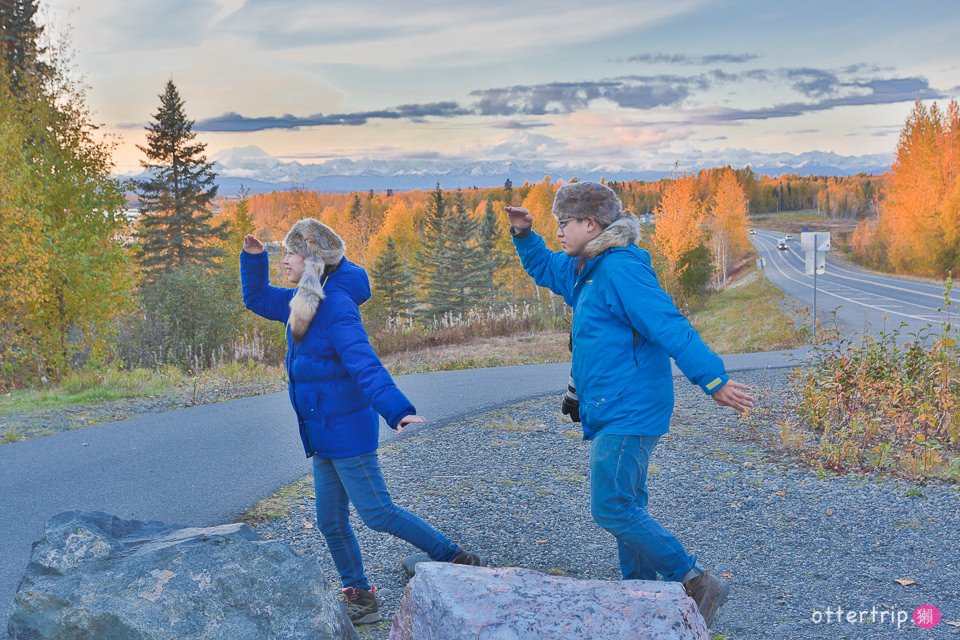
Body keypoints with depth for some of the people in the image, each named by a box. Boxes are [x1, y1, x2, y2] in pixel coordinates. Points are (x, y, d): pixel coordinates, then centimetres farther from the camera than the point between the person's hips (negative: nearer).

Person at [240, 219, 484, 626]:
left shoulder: (335, 305, -20)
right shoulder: (300, 303, 8)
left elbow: (364, 363, -30)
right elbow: (257, 299, 25)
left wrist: (396, 408, -42)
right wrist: (253, 258, 8)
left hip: (346, 430, -9)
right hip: (323, 435, 9)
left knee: (377, 512, -3)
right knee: (331, 522, 13)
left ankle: (456, 560, 9)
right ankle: (359, 597, 26)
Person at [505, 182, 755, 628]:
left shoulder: (620, 268, -17)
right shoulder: (586, 269, 15)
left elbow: (669, 327, -26)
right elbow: (545, 269, 35)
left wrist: (712, 379, -31)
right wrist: (524, 235, 18)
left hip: (628, 414, -11)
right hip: (612, 413, 11)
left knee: (612, 510, -11)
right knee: (626, 508, 15)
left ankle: (697, 584, -2)